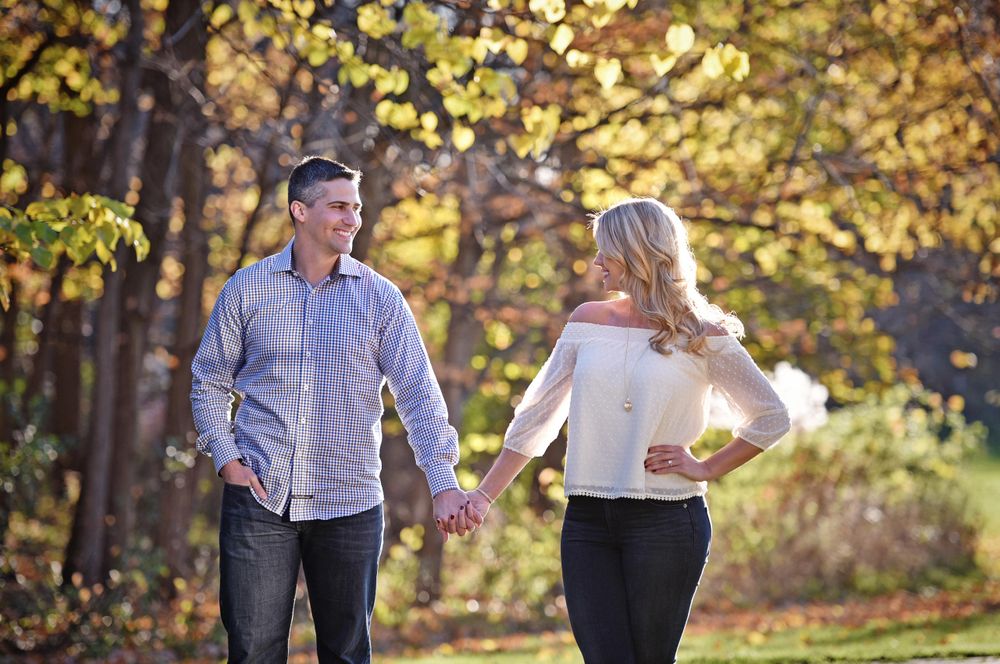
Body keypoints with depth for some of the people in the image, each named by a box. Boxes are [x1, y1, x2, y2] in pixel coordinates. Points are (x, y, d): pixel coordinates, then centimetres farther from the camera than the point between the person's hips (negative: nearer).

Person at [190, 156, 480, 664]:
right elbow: (209, 379, 11)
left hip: (350, 504, 0)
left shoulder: (379, 298, 2)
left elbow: (418, 393, -3)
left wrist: (443, 482, -14)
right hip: (259, 496, 0)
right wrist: (225, 457, -3)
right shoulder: (247, 289, 3)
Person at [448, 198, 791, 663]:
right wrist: (485, 495, 6)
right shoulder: (589, 321, 10)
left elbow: (771, 417, 6)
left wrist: (706, 469, -2)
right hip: (588, 521, 3)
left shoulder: (700, 336, -1)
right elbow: (537, 415, 12)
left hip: (666, 521, -3)